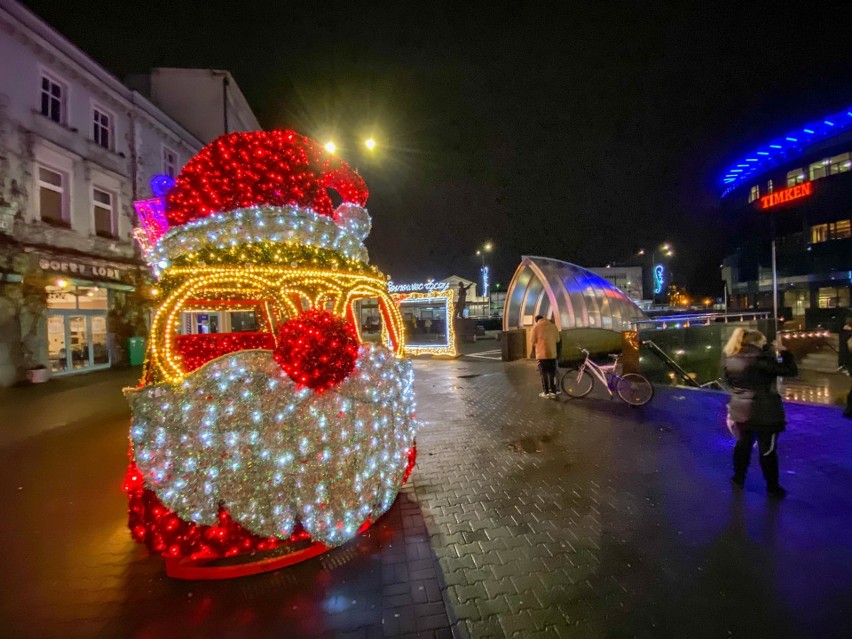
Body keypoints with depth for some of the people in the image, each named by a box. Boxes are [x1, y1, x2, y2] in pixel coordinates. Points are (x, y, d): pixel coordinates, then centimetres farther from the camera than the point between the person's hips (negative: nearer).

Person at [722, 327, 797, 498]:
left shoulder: (729, 360, -1)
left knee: (743, 443, 20)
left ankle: (739, 477, 32)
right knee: (767, 449, 9)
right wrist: (784, 352, 1)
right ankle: (772, 487, 23)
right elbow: (791, 370, -11)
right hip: (764, 412, -5)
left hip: (740, 409, 5)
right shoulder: (761, 358, -18)